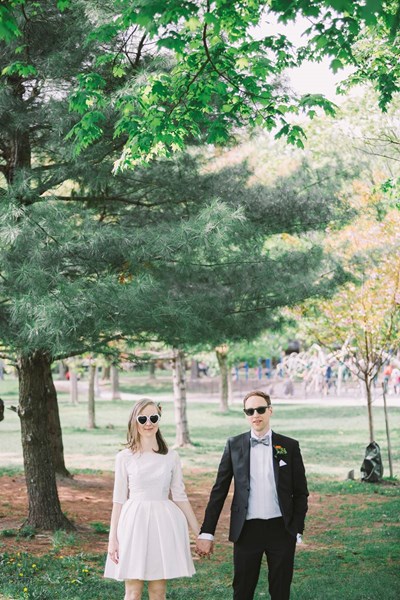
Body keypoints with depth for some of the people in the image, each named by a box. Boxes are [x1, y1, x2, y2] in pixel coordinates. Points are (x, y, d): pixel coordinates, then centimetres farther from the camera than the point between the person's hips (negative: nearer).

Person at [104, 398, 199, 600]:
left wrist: (198, 532, 6)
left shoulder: (171, 457, 3)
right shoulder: (124, 457, 0)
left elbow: (180, 497, 8)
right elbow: (119, 499, 2)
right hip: (135, 523, -1)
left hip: (163, 524, 1)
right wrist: (113, 538, -1)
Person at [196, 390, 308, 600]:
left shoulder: (290, 446, 2)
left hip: (281, 529, 0)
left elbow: (300, 493, 6)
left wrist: (297, 530, -1)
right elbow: (219, 491, 3)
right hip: (247, 530, 0)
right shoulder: (234, 445, 3)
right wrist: (206, 533, -1)